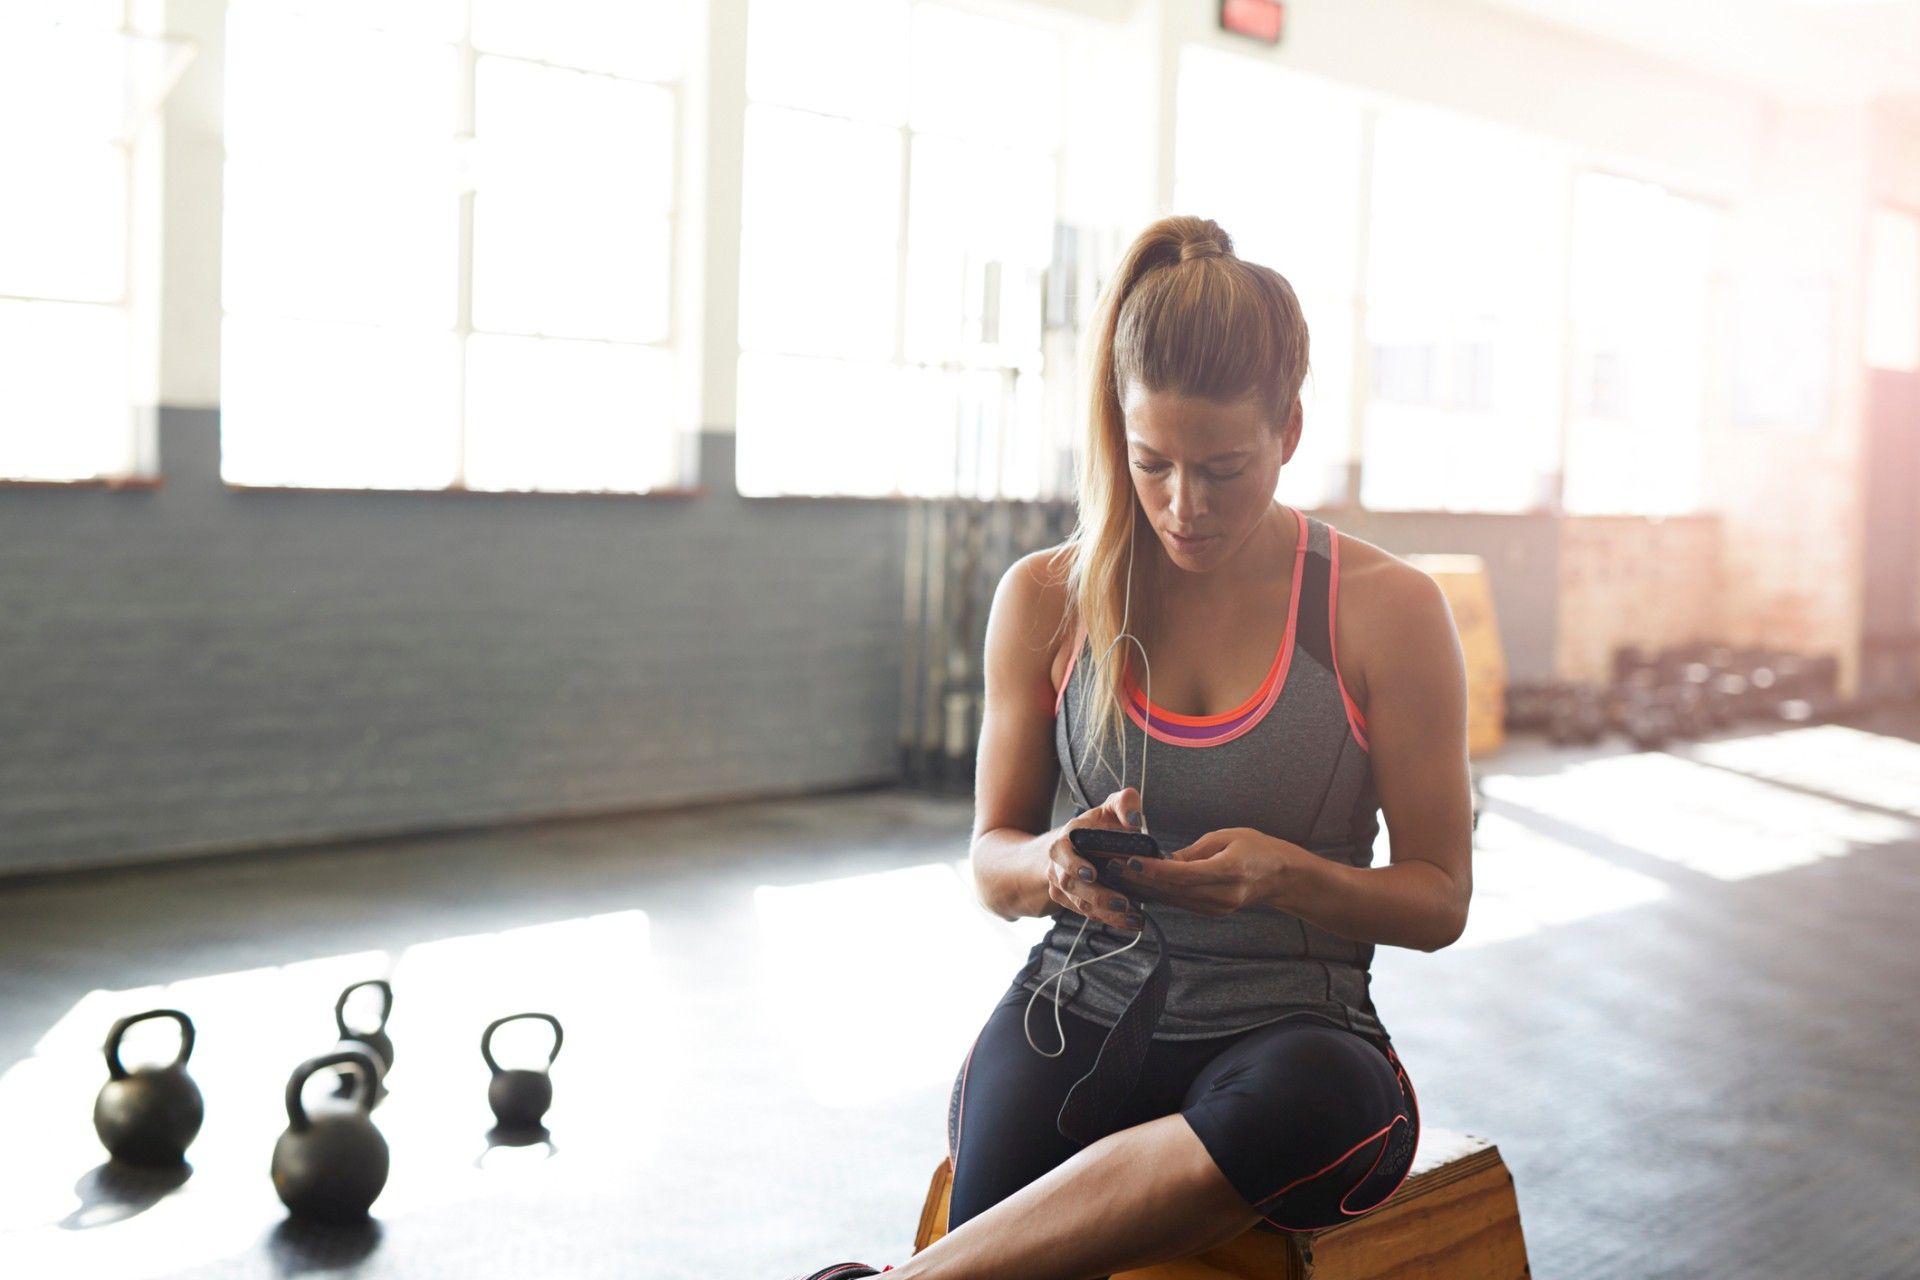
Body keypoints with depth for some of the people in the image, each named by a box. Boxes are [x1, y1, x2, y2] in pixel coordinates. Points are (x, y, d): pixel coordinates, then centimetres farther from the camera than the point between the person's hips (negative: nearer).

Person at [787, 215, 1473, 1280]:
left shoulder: (1386, 611, -2)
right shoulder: (1045, 600, 4)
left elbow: (1438, 900, 3)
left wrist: (1288, 875, -18)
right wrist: (1055, 865, -13)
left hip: (1287, 1028, 0)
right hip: (1079, 1005, 0)